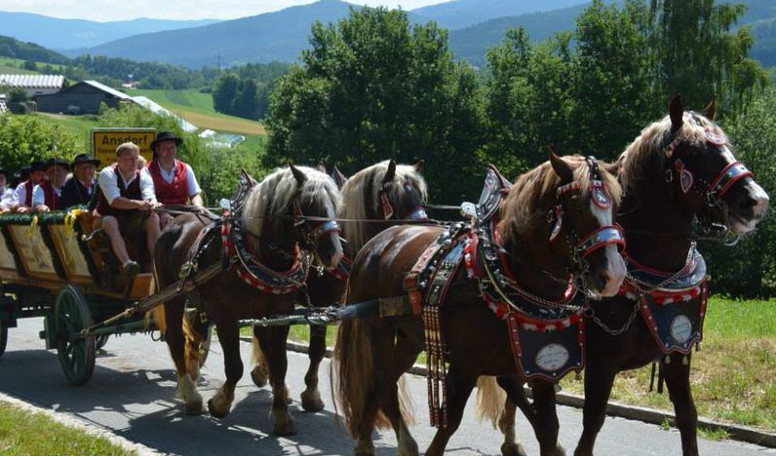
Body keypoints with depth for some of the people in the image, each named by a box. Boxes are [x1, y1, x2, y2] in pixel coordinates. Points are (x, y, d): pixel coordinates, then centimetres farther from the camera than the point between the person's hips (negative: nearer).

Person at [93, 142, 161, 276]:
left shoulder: (143, 177, -1)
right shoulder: (107, 174, -12)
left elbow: (149, 196, -20)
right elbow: (114, 201, -28)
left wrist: (153, 203, -47)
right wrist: (137, 204, -46)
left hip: (133, 222, 4)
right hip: (106, 218, -4)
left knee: (153, 217, -23)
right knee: (110, 222, -37)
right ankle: (126, 262, -53)